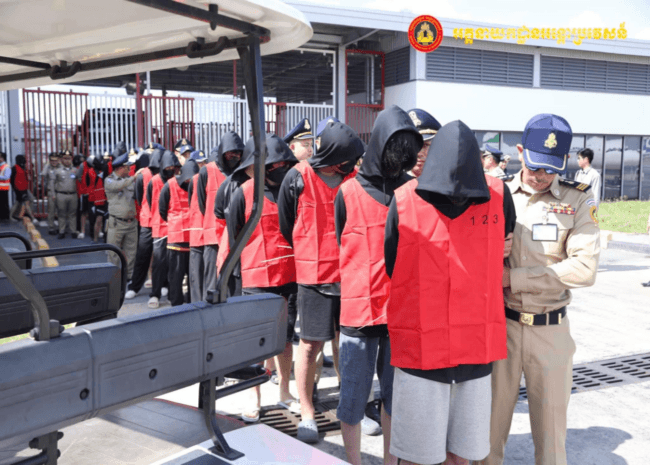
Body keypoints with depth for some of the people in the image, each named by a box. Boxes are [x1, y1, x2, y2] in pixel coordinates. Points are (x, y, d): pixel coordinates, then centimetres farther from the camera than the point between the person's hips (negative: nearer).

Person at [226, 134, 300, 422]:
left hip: (290, 276, 4)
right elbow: (232, 237, 0)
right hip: (257, 279, -3)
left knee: (286, 336, 15)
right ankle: (255, 399, 21)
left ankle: (285, 393, 30)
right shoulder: (244, 193, -6)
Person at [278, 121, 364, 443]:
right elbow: (285, 226, 5)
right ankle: (307, 414, 17)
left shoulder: (353, 179, 3)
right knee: (310, 344, 4)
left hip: (350, 272, 3)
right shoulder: (297, 179, -6)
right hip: (314, 274, -3)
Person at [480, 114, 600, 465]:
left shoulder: (578, 201, -2)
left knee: (551, 420, 13)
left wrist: (514, 277, -16)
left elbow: (584, 269, -14)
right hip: (500, 323, 1)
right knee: (492, 414, 11)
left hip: (551, 328, 0)